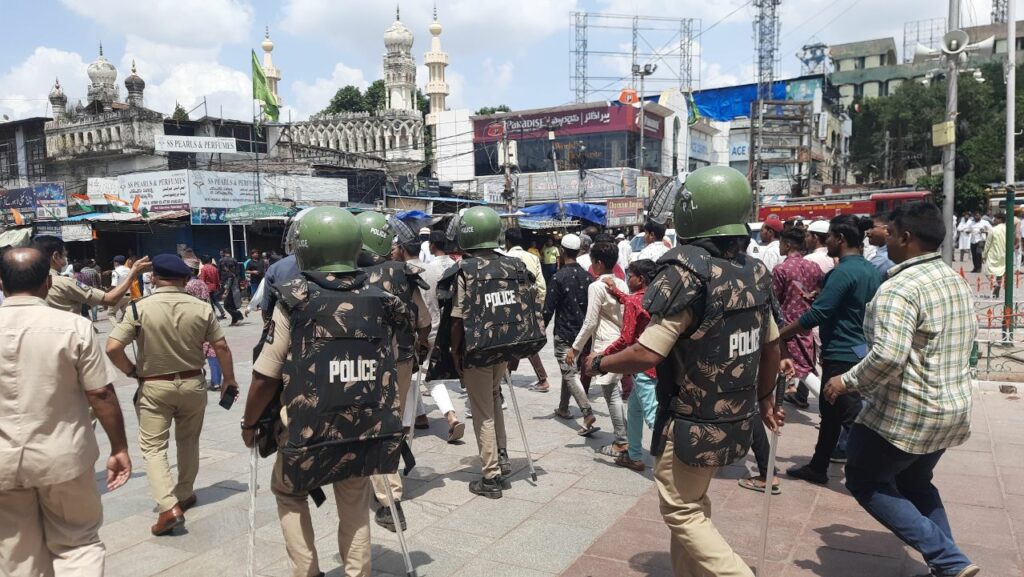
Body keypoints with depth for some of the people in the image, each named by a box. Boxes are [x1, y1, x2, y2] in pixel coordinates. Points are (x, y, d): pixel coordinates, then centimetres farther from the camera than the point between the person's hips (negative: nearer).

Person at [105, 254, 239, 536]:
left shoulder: (139, 308, -11)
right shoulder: (201, 307, -6)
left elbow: (112, 348, -16)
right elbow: (221, 347, -3)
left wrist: (132, 371, 1)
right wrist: (230, 380, 9)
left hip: (154, 387, -2)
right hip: (192, 383, 3)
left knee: (153, 446, 4)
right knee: (188, 441, 20)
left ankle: (169, 507, -9)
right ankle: (184, 494, 33)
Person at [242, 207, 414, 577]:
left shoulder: (294, 303, -12)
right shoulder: (381, 302, -1)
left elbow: (266, 377, -10)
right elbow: (389, 370, 5)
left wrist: (249, 423, 6)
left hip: (307, 432, -3)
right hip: (368, 431, 3)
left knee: (288, 493, 25)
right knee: (354, 507, 23)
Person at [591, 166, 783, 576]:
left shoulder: (687, 271, -22)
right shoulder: (754, 271, 0)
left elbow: (647, 354, -26)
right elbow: (771, 347, 10)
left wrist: (599, 363, -9)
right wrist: (765, 398, 25)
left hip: (691, 423, -8)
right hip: (736, 419, 8)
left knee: (682, 513, 8)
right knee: (694, 503, 23)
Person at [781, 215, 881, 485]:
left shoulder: (844, 272, -19)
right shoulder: (872, 271, 9)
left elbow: (816, 314, -23)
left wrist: (778, 335, -15)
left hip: (842, 356, -10)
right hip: (861, 351, 10)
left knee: (852, 416, -2)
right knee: (831, 412, 19)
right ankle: (817, 467, 30)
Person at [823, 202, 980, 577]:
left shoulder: (899, 288, -23)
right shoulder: (957, 282, 7)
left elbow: (888, 356, -33)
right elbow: (968, 335, 22)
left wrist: (847, 382, -18)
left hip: (905, 414, -9)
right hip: (953, 409, 9)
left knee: (864, 481, 10)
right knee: (915, 482, 26)